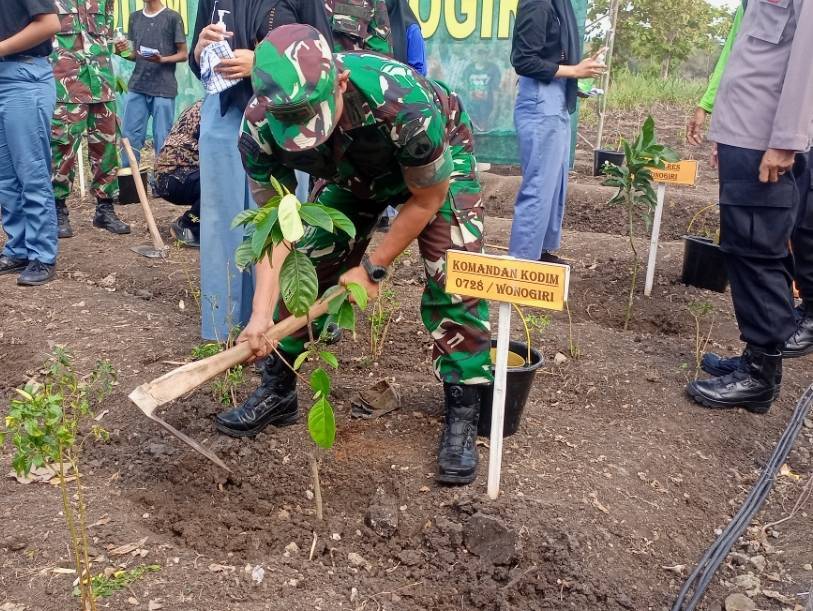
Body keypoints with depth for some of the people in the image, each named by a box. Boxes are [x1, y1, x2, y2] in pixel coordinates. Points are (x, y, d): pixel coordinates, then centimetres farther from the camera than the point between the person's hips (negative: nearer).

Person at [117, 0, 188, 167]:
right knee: (130, 135, 4)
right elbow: (134, 54, 19)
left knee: (162, 138, -2)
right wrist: (124, 52, -3)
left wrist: (162, 60, -18)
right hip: (137, 87, 5)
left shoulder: (172, 17, 0)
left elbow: (183, 54, 0)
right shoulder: (134, 17, 15)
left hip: (163, 88, -4)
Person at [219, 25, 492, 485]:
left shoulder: (402, 101, -43)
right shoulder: (261, 126, -31)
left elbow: (427, 197, -26)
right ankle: (278, 391, 17)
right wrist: (262, 313, -29)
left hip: (438, 160, -3)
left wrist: (373, 268, -18)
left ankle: (463, 418, -5)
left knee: (454, 280, -18)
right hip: (352, 170, 4)